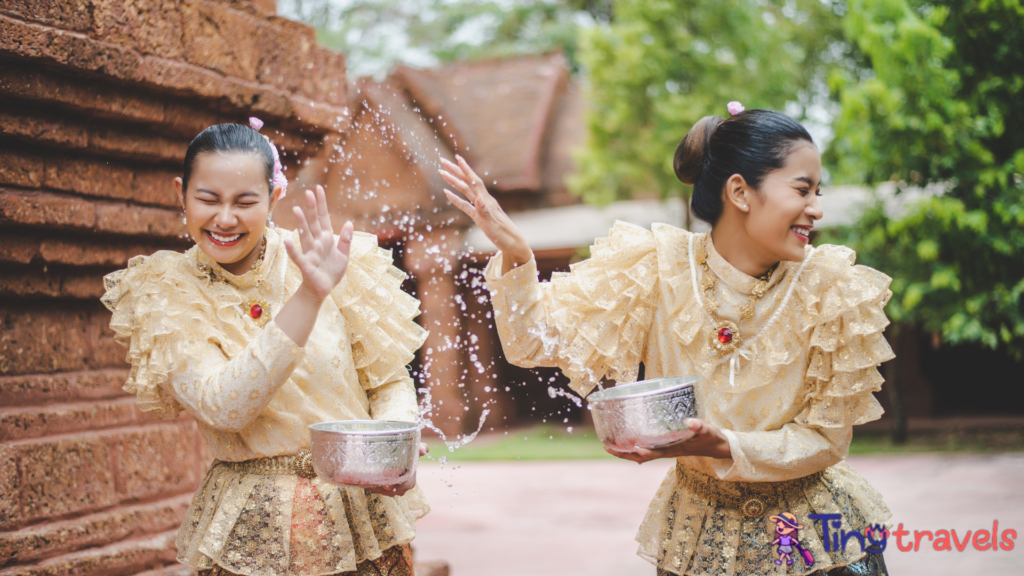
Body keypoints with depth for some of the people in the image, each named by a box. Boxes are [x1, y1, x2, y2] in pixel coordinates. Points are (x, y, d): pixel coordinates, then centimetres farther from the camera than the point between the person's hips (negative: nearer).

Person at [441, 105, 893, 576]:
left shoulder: (830, 293, -16)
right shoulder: (659, 271, -14)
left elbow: (825, 439, -12)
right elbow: (540, 340, -13)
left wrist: (724, 447, -28)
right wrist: (514, 254, -30)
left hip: (814, 531, 0)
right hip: (696, 529, 1)